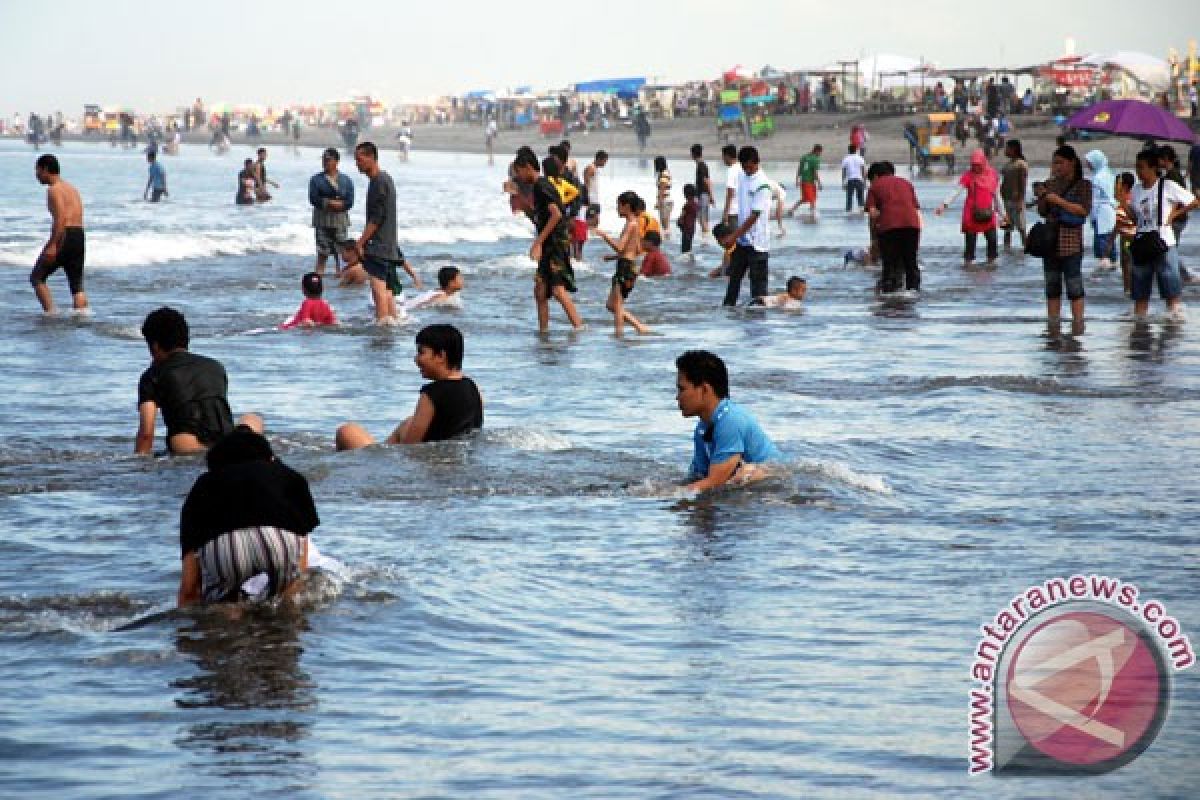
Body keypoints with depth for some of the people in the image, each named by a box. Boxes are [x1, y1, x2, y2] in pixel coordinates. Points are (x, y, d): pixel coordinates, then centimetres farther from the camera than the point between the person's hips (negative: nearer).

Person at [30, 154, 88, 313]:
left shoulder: (54, 189, -6)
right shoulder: (72, 189, 22)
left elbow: (60, 218, -18)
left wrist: (52, 245, -23)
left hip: (64, 237, -8)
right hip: (79, 237, 8)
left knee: (37, 278, 2)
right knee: (77, 286, 7)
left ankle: (50, 312, -8)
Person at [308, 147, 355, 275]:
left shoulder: (346, 180, 8)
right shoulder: (316, 180, 5)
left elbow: (349, 202, 0)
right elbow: (313, 199, -6)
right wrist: (330, 203, -16)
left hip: (340, 220, 1)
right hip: (322, 220, -1)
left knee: (340, 252, -1)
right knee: (322, 252, -4)